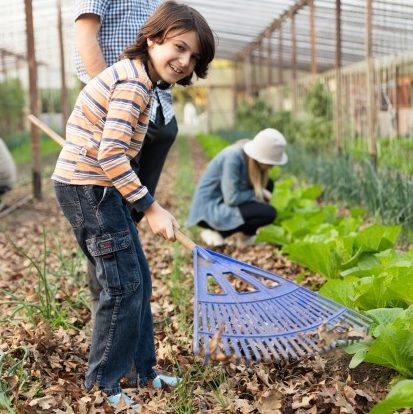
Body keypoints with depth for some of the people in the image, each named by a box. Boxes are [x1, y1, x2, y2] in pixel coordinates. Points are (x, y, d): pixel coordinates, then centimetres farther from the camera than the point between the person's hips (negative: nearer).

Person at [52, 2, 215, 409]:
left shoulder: (134, 77, 13)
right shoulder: (134, 82, -19)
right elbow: (111, 157, -27)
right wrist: (152, 208, -22)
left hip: (90, 188, 10)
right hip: (89, 189, -10)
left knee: (136, 279, 15)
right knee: (124, 284, -4)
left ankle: (141, 370, 28)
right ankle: (102, 387, 10)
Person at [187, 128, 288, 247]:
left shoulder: (250, 157, -1)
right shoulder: (233, 158, -26)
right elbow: (232, 199, -26)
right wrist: (258, 193, -14)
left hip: (223, 202, 9)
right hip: (209, 210, -9)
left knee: (267, 184, 9)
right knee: (268, 213, -19)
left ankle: (248, 233, 7)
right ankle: (216, 232, -7)